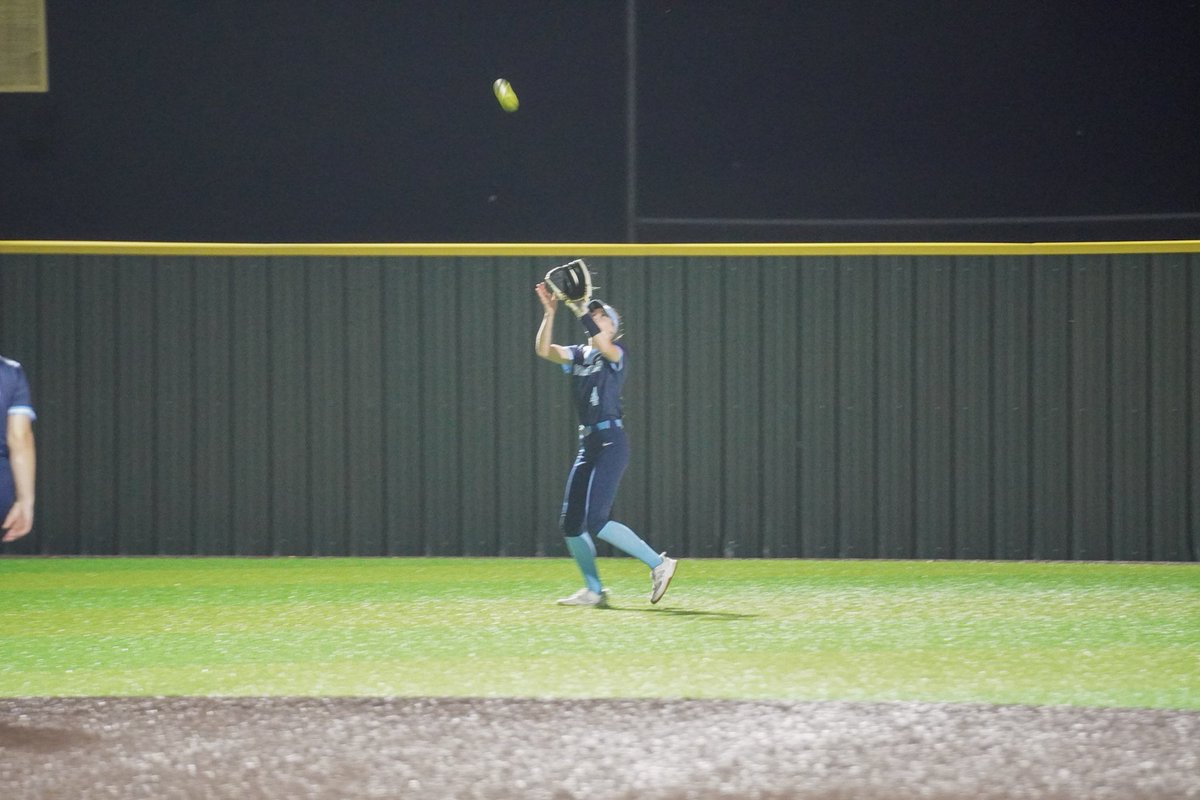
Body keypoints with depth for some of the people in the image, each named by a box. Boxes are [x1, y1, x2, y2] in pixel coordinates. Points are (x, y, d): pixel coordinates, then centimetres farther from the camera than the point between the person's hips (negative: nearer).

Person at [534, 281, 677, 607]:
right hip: (587, 443, 8)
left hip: (611, 442, -8)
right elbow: (543, 349, 0)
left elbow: (602, 344, -26)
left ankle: (659, 564, -10)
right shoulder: (578, 355, 16)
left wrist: (580, 310, -27)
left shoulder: (617, 354, -2)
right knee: (570, 523, 6)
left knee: (596, 521, -17)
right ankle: (594, 591, 15)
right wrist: (550, 313, -11)